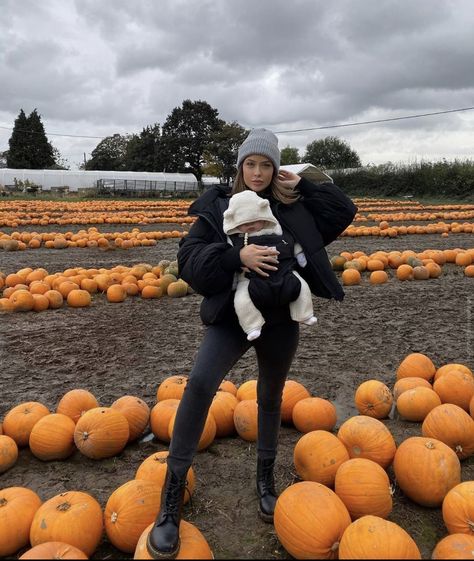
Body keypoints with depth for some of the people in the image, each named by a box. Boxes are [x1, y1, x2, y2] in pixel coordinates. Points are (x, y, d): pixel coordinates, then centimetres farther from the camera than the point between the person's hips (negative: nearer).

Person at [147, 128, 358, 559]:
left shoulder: (294, 207, 5)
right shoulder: (217, 207, -1)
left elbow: (344, 211, 7)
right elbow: (191, 261, -10)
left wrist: (303, 184, -1)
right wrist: (236, 255, -26)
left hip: (280, 320, 3)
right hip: (231, 316, -2)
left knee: (271, 397, 17)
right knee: (200, 384, -25)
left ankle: (266, 478, 41)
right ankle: (173, 494, -10)